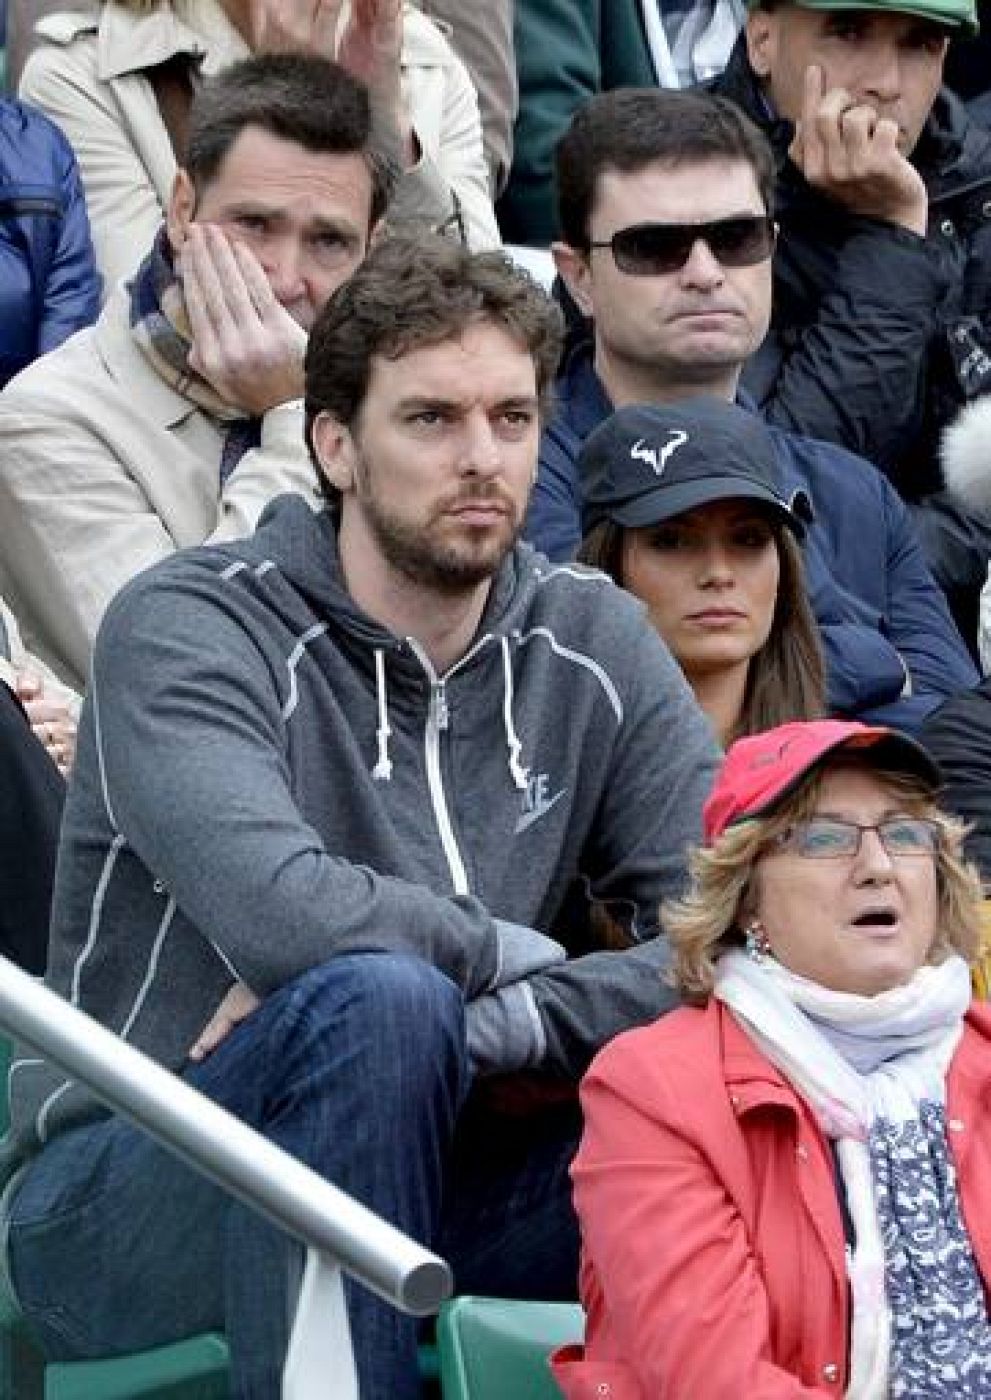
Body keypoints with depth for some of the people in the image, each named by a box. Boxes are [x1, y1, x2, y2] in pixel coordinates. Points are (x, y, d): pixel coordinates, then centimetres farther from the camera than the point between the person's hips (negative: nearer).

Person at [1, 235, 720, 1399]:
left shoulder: (589, 643, 4)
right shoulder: (188, 627, -12)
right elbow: (282, 913, -30)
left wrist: (476, 1030, -22)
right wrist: (522, 955, -14)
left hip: (413, 1188, 4)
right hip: (117, 1208, -4)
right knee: (376, 998, -34)